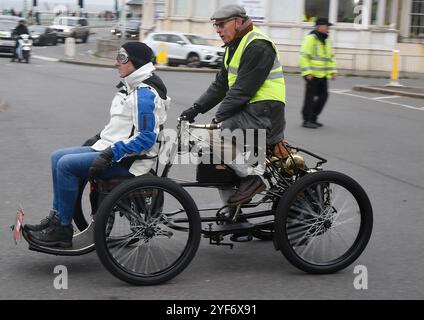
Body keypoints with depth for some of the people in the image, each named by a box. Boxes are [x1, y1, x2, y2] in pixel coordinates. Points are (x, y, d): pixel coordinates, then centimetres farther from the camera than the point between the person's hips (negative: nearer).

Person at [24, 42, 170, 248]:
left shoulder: (145, 94, -19)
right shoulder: (131, 86, 13)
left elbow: (146, 138, -24)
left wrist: (111, 154, -24)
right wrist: (99, 137, 15)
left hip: (128, 160, -10)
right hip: (112, 148, 11)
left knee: (67, 164, -20)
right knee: (58, 157, 6)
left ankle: (62, 231, -10)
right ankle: (56, 218, 9)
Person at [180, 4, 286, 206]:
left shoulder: (258, 46, -15)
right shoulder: (234, 46, 17)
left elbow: (243, 89, -21)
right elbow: (221, 85, 15)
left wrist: (219, 117, -22)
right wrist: (196, 109, 5)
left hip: (262, 112, -10)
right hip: (247, 110, 10)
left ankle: (253, 177, -12)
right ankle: (232, 208, 18)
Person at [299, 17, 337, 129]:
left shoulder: (326, 40, 16)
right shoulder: (310, 38, -11)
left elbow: (330, 57, 22)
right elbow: (304, 56, -16)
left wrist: (332, 71, 11)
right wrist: (307, 72, -22)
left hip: (322, 75, 8)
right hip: (312, 75, -8)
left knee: (323, 96, 10)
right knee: (310, 97, -3)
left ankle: (313, 118, 22)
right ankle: (306, 120, 6)